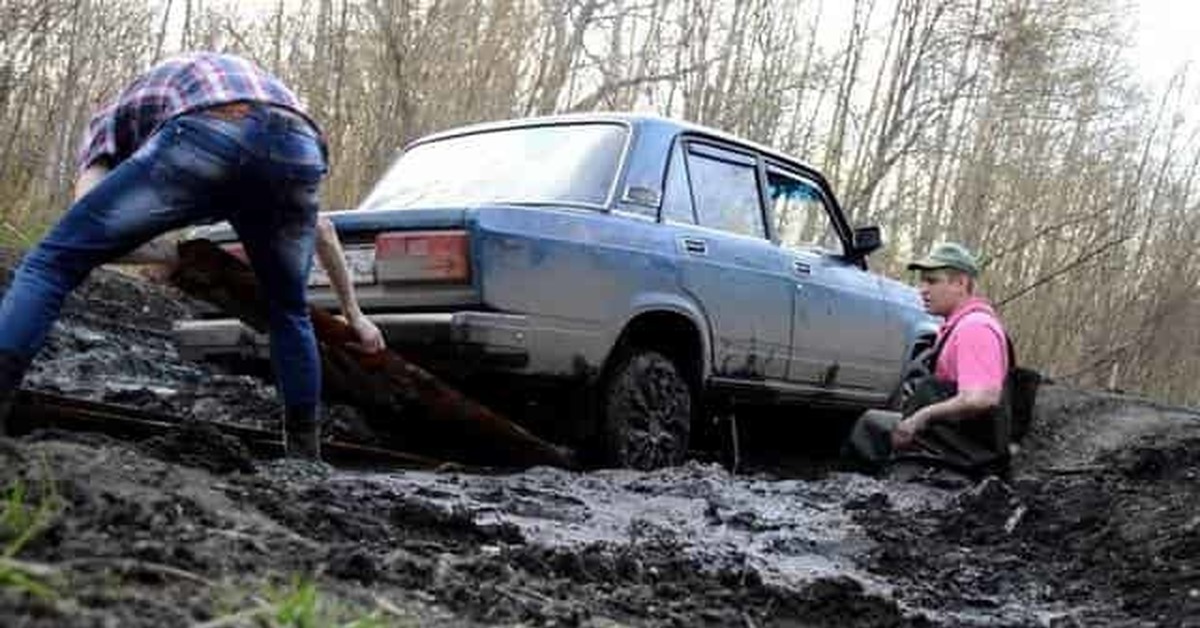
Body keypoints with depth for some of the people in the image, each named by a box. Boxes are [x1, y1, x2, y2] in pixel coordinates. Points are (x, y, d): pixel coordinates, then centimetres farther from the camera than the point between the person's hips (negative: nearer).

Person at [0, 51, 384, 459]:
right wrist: (353, 315, 55)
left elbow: (84, 232, 17)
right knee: (290, 312, 27)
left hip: (206, 136, -4)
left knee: (53, 263, 8)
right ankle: (305, 453, 29)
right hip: (298, 148, 5)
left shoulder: (110, 122, 38)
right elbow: (321, 230, 49)